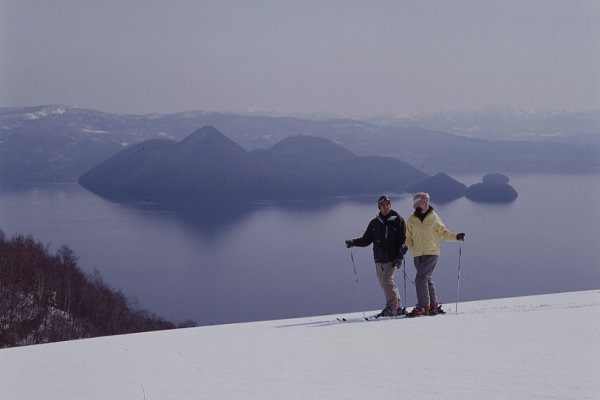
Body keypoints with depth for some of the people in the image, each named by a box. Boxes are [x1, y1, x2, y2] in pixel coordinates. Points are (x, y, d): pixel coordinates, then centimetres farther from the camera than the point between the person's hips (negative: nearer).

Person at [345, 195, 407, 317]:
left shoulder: (397, 220, 1)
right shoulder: (374, 223, 13)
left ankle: (391, 307, -14)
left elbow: (403, 240, -2)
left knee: (387, 281, -18)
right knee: (385, 284, 4)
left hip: (391, 259, -5)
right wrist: (353, 242, -2)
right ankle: (398, 307, 12)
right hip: (379, 260, 5)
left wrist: (399, 256, -12)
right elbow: (366, 240, 15)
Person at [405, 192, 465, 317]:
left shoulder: (434, 218, 4)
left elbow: (443, 233, 10)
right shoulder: (411, 220, 8)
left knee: (421, 278, -14)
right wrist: (407, 246, -8)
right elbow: (409, 237, 12)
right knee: (427, 279, 7)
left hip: (431, 253, -3)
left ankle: (423, 306, -13)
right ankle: (433, 305, 17)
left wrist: (455, 237, -5)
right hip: (418, 254, 3)